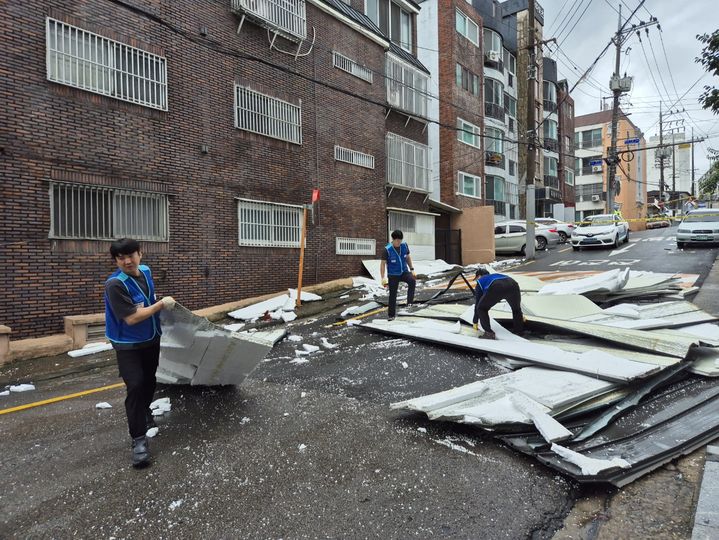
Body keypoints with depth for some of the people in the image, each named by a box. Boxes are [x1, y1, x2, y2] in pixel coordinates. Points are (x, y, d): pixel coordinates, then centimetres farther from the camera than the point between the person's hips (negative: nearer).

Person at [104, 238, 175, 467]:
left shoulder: (145, 271, -2)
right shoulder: (115, 284, -25)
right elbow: (132, 318, -28)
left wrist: (160, 303, 5)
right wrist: (162, 304, -21)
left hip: (151, 340, 7)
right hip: (128, 345, -7)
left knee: (149, 381, 21)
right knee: (135, 386, -15)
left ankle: (145, 414, 46)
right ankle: (139, 438, -6)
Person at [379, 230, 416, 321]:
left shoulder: (404, 245, -4)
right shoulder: (387, 249, -16)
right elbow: (383, 263, -11)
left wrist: (412, 269, 8)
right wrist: (383, 278, -15)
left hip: (404, 272, 3)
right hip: (393, 275, -3)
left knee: (412, 281, -28)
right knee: (392, 294, 2)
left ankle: (410, 302, -21)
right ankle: (391, 315, 16)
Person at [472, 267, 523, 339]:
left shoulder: (480, 281, 36)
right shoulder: (497, 275, 48)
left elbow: (477, 302, 34)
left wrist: (475, 322, 43)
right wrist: (521, 314, 64)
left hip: (495, 287, -4)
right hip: (513, 284, 5)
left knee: (481, 308, 19)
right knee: (516, 309, 32)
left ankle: (489, 333, 13)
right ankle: (519, 333, 35)